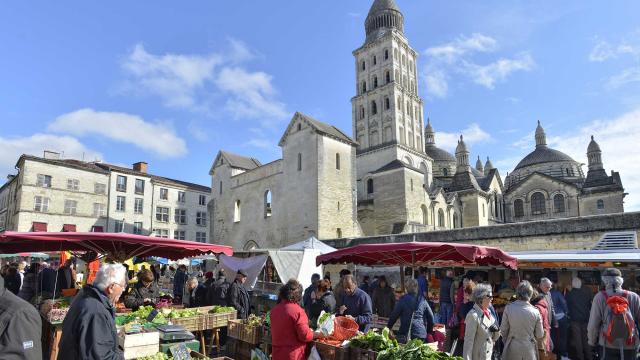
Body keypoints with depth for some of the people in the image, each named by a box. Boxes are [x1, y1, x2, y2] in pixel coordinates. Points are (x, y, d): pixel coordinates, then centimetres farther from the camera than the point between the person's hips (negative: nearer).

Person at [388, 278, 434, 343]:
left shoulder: (403, 299, -7)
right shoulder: (422, 300, 4)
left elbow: (394, 315, -4)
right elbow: (430, 316, 9)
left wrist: (388, 327, 10)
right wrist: (429, 332, 22)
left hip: (406, 334, -4)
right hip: (421, 334, 4)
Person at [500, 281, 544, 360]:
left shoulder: (508, 308, -14)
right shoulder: (535, 311, -11)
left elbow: (503, 330, -4)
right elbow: (540, 335, 0)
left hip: (512, 350, -1)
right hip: (529, 350, 1)